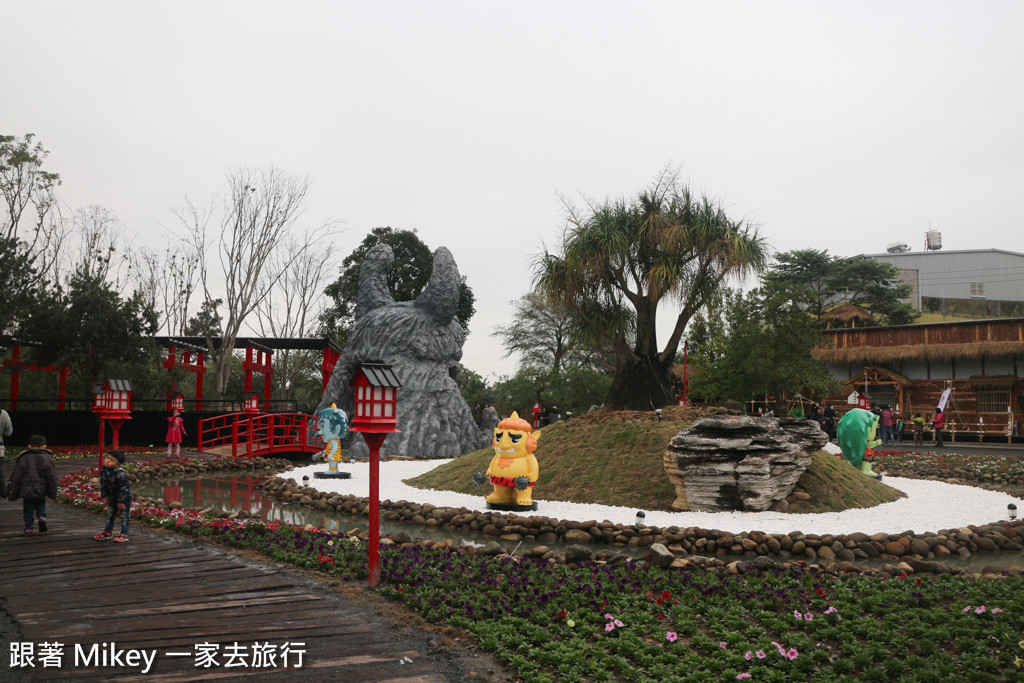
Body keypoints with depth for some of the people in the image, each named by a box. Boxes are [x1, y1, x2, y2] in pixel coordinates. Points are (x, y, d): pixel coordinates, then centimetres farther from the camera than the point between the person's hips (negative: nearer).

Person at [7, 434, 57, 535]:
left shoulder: (23, 459, 0)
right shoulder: (47, 459, 0)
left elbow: (16, 478, 2)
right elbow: (52, 477, 0)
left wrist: (12, 494, 9)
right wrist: (53, 494, 7)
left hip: (26, 490, 0)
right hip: (41, 491, 1)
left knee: (28, 509, 11)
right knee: (41, 505, 21)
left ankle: (28, 528, 7)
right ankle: (42, 517, -5)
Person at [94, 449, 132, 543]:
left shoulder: (120, 474, -31)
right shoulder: (103, 471, -8)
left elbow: (123, 488, -26)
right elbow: (103, 484, 8)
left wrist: (121, 501, -23)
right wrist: (104, 495, 8)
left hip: (124, 498, -7)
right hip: (112, 498, 8)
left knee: (124, 516, 1)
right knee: (110, 515, 19)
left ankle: (124, 535, 10)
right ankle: (108, 532, 35)